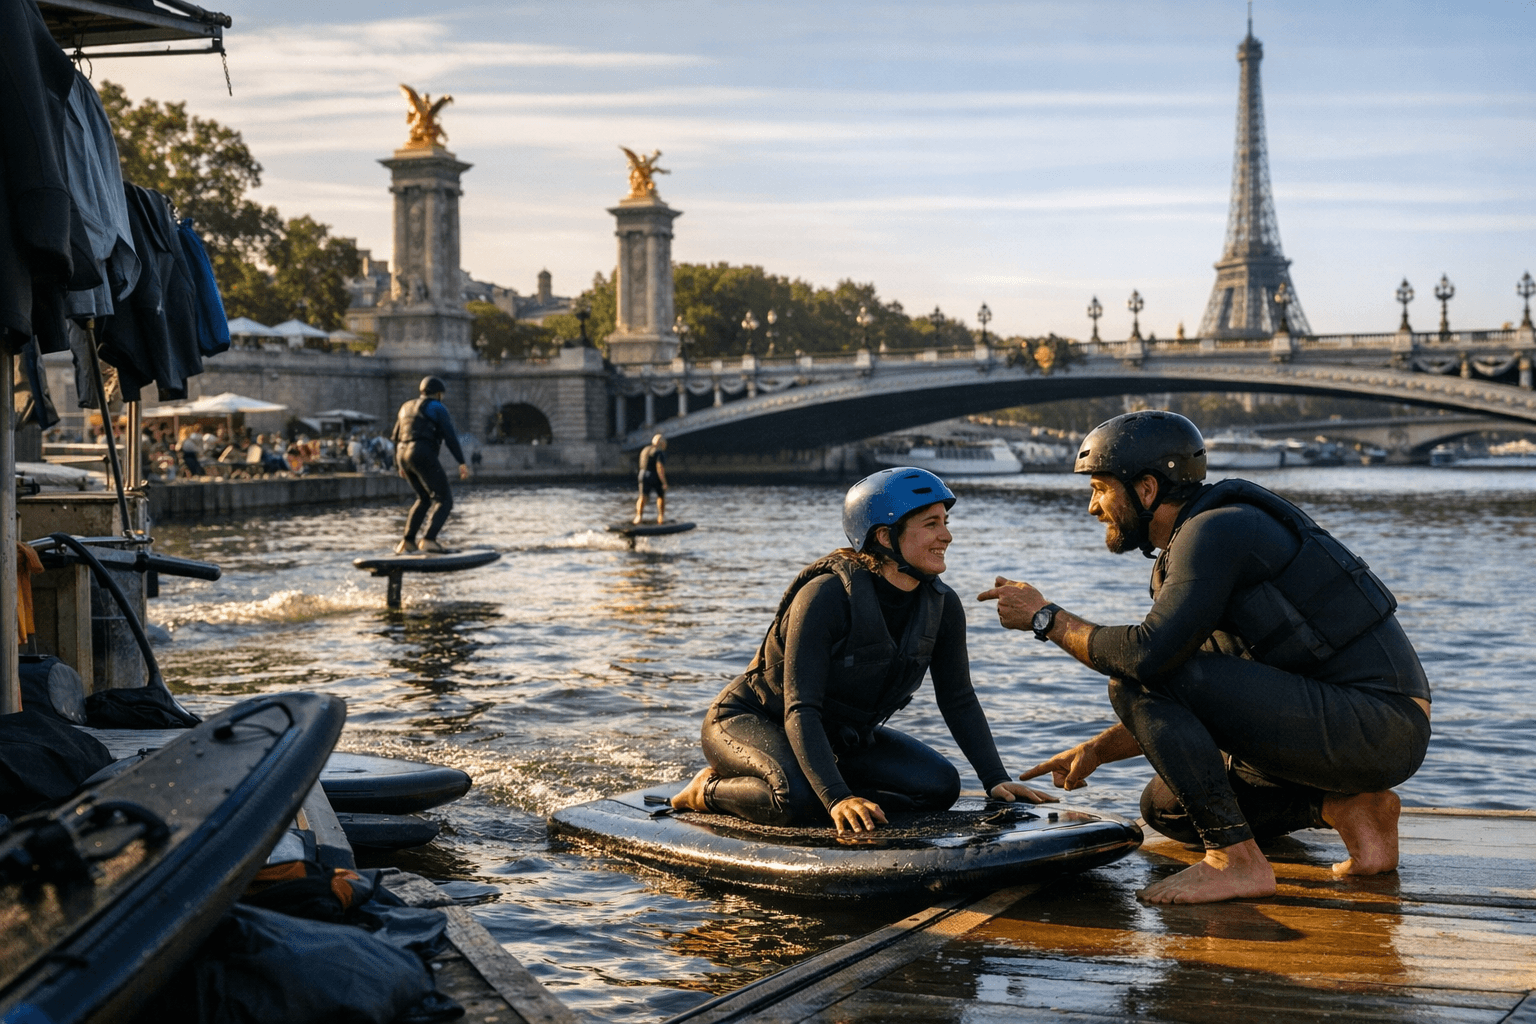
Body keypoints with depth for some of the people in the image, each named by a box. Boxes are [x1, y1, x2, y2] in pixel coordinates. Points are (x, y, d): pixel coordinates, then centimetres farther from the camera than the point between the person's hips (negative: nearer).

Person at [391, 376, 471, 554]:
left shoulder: (407, 407, 24)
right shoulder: (437, 407, 2)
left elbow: (396, 437, 27)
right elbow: (450, 436, -9)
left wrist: (399, 465, 37)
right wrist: (462, 462, -10)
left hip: (404, 455, 8)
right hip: (424, 455, -8)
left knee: (424, 498, 24)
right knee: (444, 500, -4)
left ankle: (407, 542, 17)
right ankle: (428, 539, -23)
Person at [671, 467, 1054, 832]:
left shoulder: (942, 606, -9)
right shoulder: (826, 596, -29)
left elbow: (959, 701, 2)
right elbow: (800, 711, -32)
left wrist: (996, 779, -10)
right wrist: (836, 798, -43)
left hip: (842, 736, 7)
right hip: (750, 720, -7)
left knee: (940, 784, -13)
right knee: (799, 798, -38)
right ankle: (709, 791, -8)